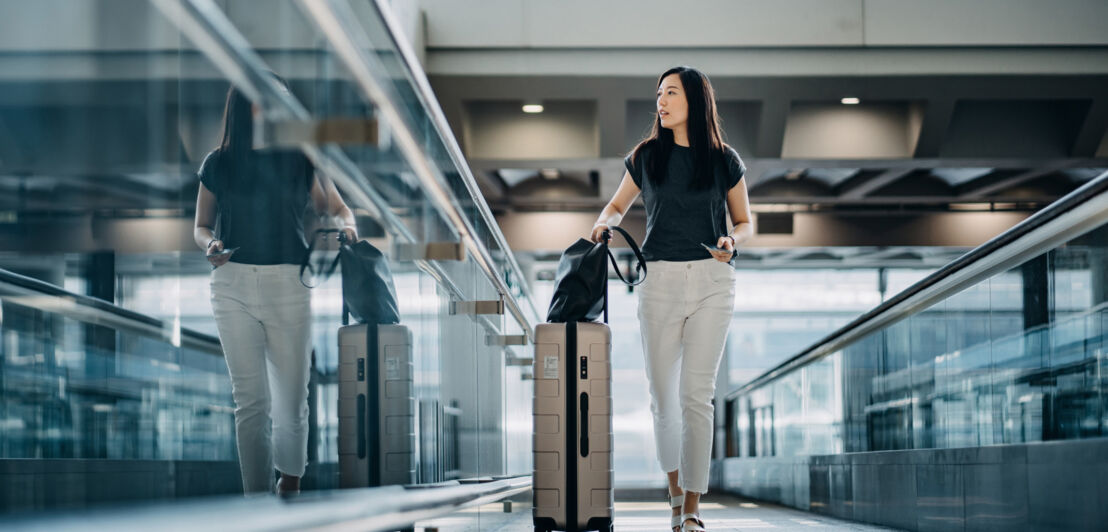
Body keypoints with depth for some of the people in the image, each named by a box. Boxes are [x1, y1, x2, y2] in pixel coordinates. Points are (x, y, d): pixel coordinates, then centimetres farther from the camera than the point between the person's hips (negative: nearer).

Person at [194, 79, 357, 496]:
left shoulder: (301, 160, 5)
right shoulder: (219, 163, 6)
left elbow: (335, 208, 11)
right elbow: (201, 227, 14)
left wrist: (346, 225, -11)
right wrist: (210, 246, -7)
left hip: (289, 285, 0)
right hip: (234, 285, 0)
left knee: (292, 397, 3)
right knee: (250, 399, -3)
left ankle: (291, 480, 28)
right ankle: (256, 496, 1)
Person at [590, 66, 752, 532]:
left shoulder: (724, 160, 4)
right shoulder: (646, 156, 7)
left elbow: (745, 222, 12)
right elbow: (618, 205, 20)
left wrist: (731, 241, -10)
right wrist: (605, 223, -2)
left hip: (712, 283, -2)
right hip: (659, 282, 2)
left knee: (696, 394, -9)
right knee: (663, 396, 4)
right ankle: (675, 488, 27)